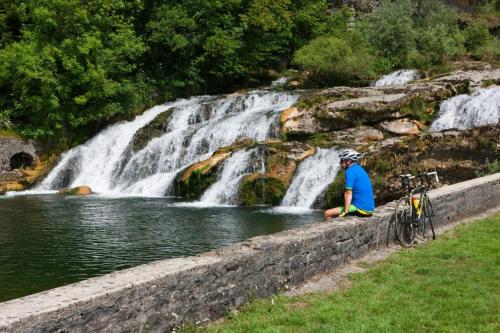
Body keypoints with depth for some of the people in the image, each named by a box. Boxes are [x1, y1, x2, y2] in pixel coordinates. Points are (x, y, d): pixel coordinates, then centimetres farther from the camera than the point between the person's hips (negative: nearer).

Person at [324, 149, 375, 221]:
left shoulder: (350, 171, -12)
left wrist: (345, 212, -17)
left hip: (360, 209, -10)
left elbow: (348, 193, -18)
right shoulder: (360, 169, 16)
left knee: (327, 213, -8)